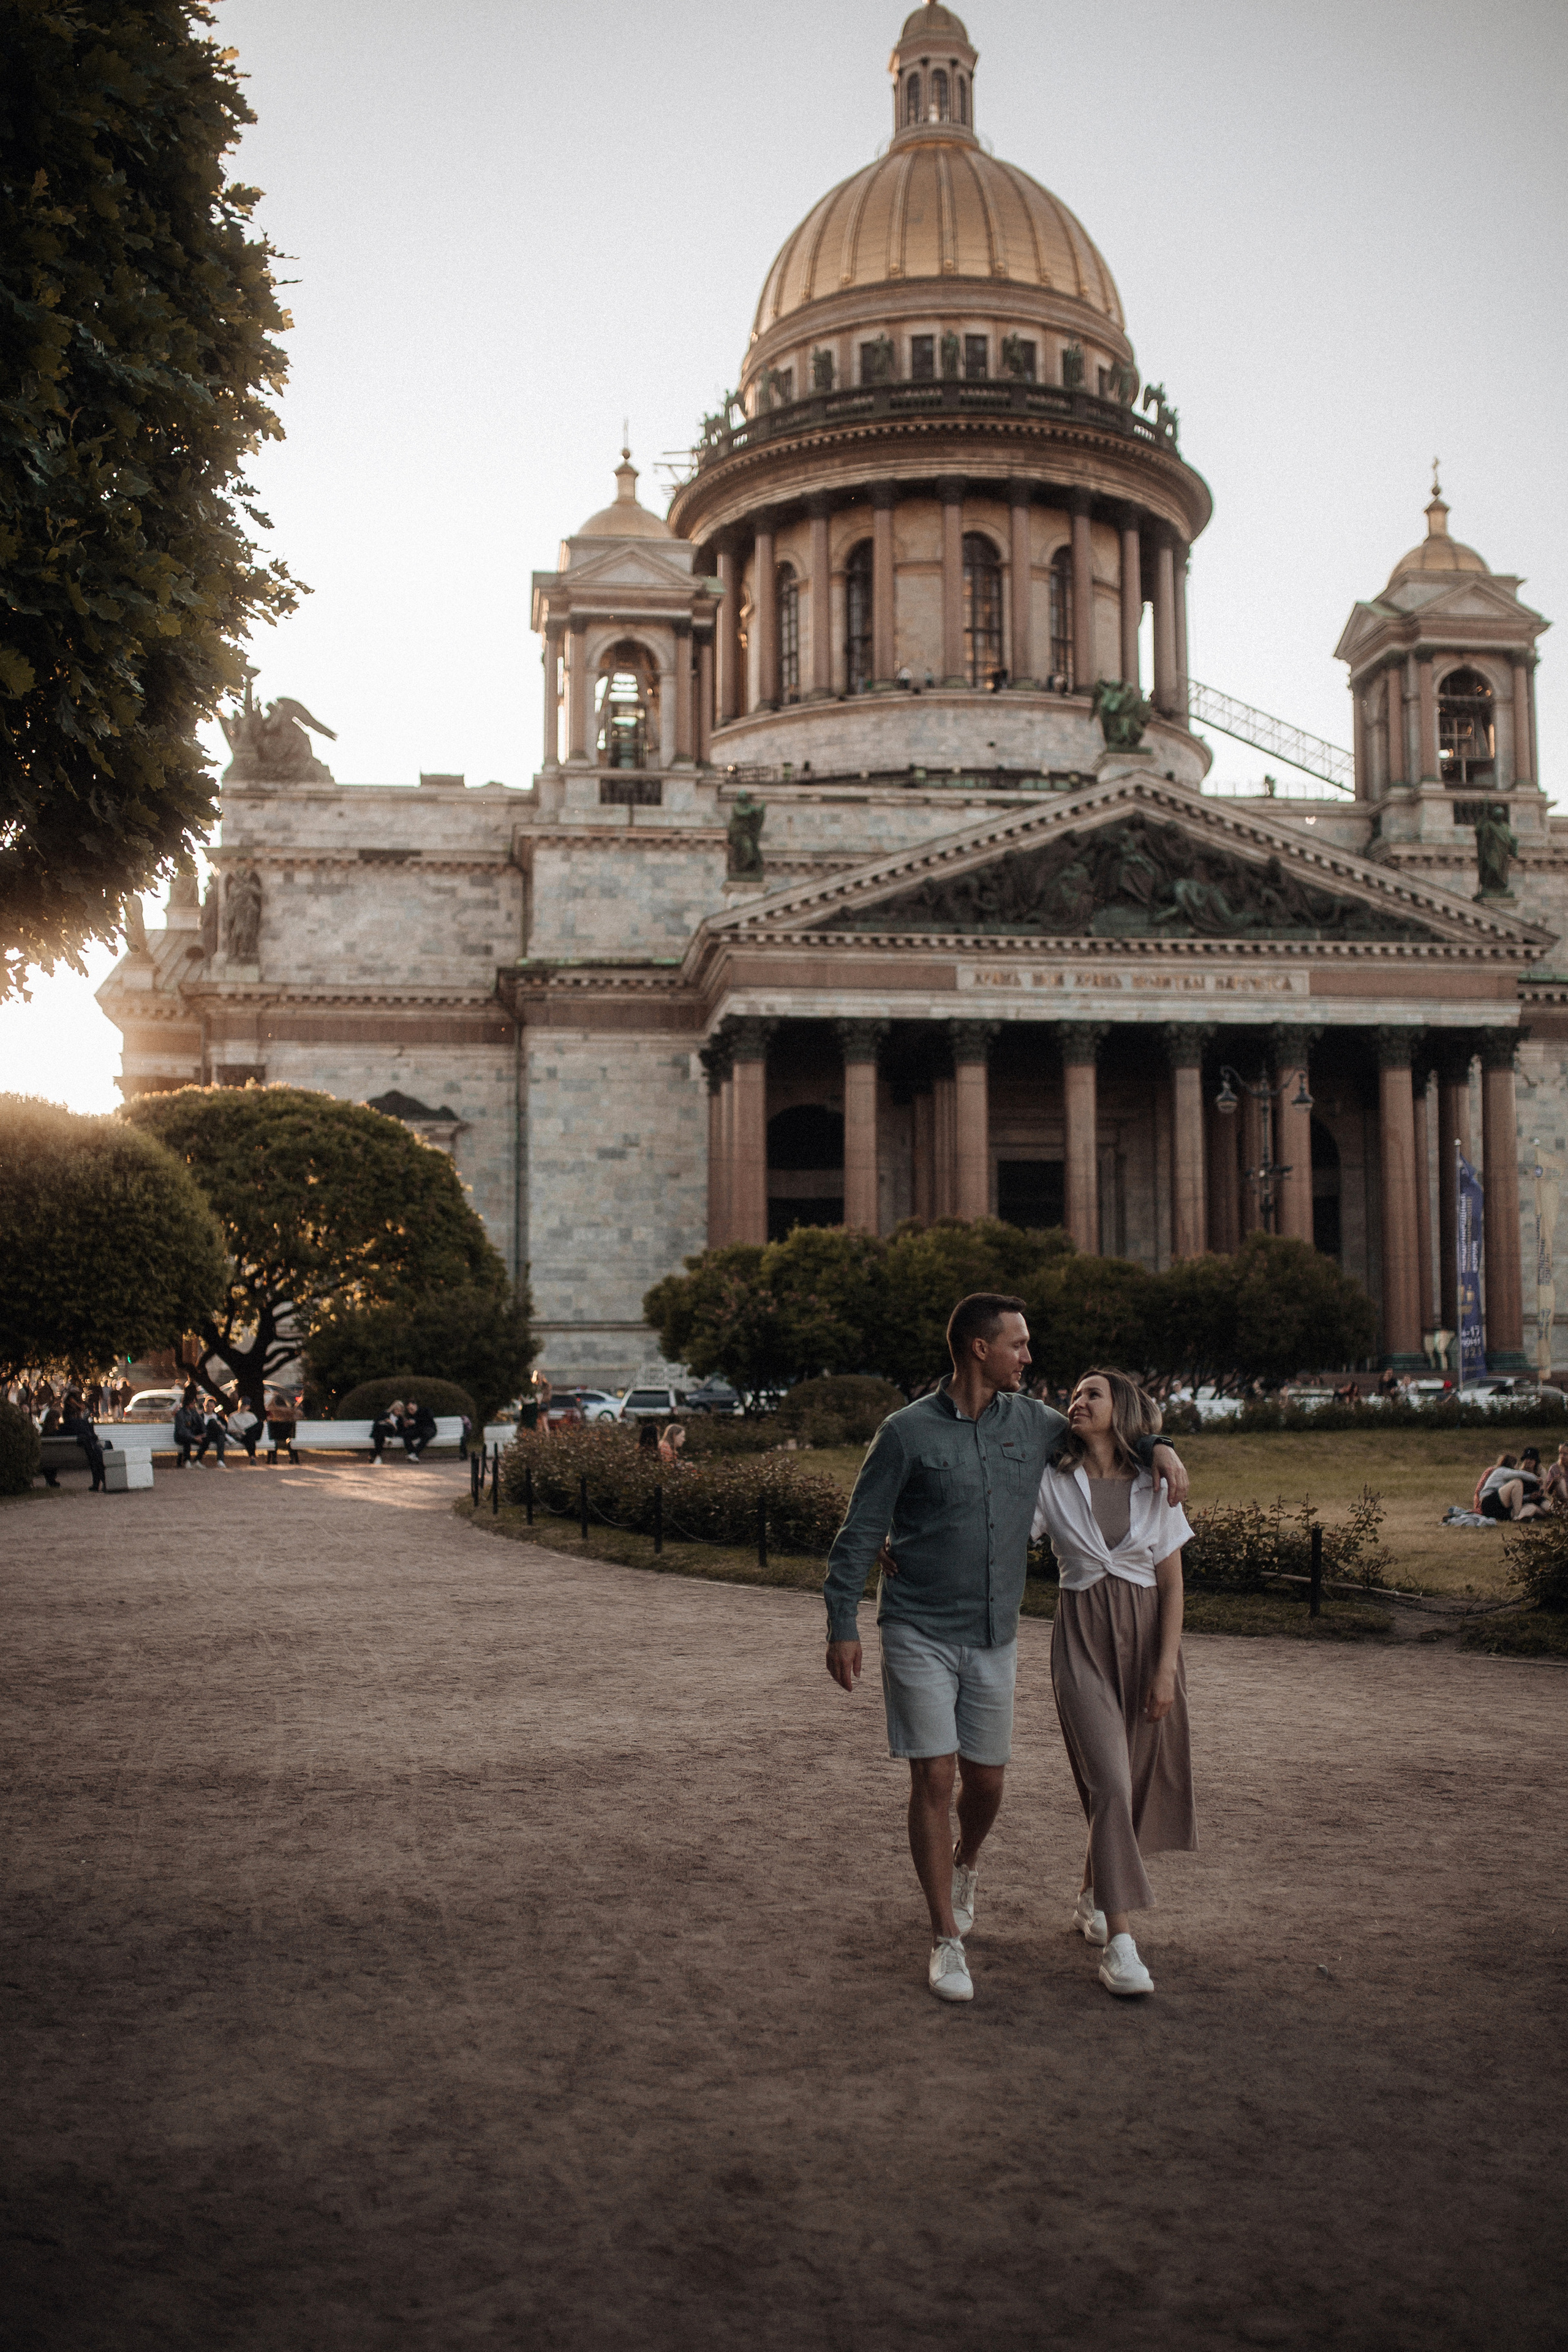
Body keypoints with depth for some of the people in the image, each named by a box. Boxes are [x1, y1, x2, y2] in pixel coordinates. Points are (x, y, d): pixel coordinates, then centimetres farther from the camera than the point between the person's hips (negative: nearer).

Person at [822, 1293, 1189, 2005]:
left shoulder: (1032, 1423, 3)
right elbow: (859, 1533, -6)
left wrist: (1158, 1448, 1)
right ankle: (947, 1942, 4)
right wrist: (842, 1627, -10)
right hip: (919, 1634, -4)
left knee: (986, 1779, 12)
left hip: (994, 1637, 4)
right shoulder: (908, 1432, -10)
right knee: (934, 1780, -6)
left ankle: (964, 1867, 46)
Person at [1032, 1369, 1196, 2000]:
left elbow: (1172, 1583, 2)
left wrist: (1166, 1667, -6)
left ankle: (1092, 1898, 34)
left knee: (1140, 1781, 9)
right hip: (1083, 1636, -2)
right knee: (1110, 1781, -13)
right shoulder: (1051, 1481, -1)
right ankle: (1119, 1941, -10)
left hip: (1147, 1634, 2)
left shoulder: (1154, 1486, 2)